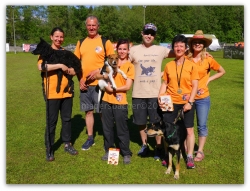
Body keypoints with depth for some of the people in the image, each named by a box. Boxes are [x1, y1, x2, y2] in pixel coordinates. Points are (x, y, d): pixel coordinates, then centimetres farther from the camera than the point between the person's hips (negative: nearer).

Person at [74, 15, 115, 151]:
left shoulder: (105, 42, -3)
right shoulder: (81, 42, 10)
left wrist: (99, 70, -16)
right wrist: (80, 79, 2)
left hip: (100, 83, -4)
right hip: (85, 83, 4)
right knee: (88, 111, 12)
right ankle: (90, 138, 25)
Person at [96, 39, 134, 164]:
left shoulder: (130, 66, -3)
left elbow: (127, 86, -9)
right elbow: (100, 76, 7)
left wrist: (112, 89, -13)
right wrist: (105, 75, -14)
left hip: (120, 102, -4)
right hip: (106, 101, 4)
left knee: (122, 130, 4)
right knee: (107, 128, 13)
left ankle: (126, 153, 19)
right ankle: (109, 150, 30)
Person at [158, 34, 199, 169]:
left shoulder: (191, 65, -2)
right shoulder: (168, 65, 4)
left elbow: (195, 86, -4)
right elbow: (164, 83, 7)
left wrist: (190, 102, -13)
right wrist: (160, 98, -7)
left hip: (187, 102, -1)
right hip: (171, 102, 2)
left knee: (189, 129, 5)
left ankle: (190, 157, 18)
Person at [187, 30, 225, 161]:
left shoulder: (208, 60, -4)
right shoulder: (186, 59, -4)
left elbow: (222, 71, 9)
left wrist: (208, 80, 0)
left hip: (202, 98, 0)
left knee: (202, 125, 7)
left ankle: (200, 151, 22)